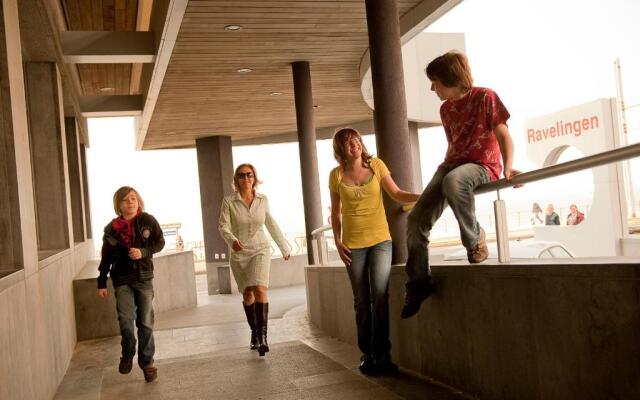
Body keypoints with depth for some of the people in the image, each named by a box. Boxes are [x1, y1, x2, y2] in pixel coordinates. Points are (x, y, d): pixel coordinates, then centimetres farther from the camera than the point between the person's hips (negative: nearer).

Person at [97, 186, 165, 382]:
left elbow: (160, 242, 0)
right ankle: (127, 355, 16)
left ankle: (147, 362, 16)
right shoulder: (112, 228, -2)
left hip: (144, 277, 0)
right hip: (122, 279, 0)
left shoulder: (148, 221, -5)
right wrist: (102, 282, 3)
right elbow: (106, 257, 3)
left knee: (145, 322, 4)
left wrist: (144, 252, -18)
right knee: (125, 319, -10)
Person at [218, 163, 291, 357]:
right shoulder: (229, 201, -5)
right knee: (248, 294, 10)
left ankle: (262, 335, -19)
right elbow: (223, 226, -11)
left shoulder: (263, 200, 1)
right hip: (239, 254, 0)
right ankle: (254, 333, 29)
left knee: (259, 289, -20)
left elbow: (271, 225, 13)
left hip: (261, 250, 0)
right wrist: (232, 240, -33)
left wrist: (285, 247, 20)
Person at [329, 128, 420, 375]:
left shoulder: (376, 165, 2)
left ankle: (381, 355, -3)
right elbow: (335, 212, 9)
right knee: (362, 301, 5)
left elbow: (397, 194, 0)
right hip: (353, 244, 1)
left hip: (380, 239, 0)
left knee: (380, 297, -11)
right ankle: (367, 354, 15)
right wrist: (337, 241, 0)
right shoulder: (336, 175, 2)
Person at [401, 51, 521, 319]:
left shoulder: (485, 97, -5)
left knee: (453, 180, -43)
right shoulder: (446, 109, 14)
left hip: (483, 165, -7)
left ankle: (475, 238, -20)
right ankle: (418, 282, 2)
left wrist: (508, 168, -21)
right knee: (417, 219, -11)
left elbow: (503, 136, -7)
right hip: (452, 164, 7)